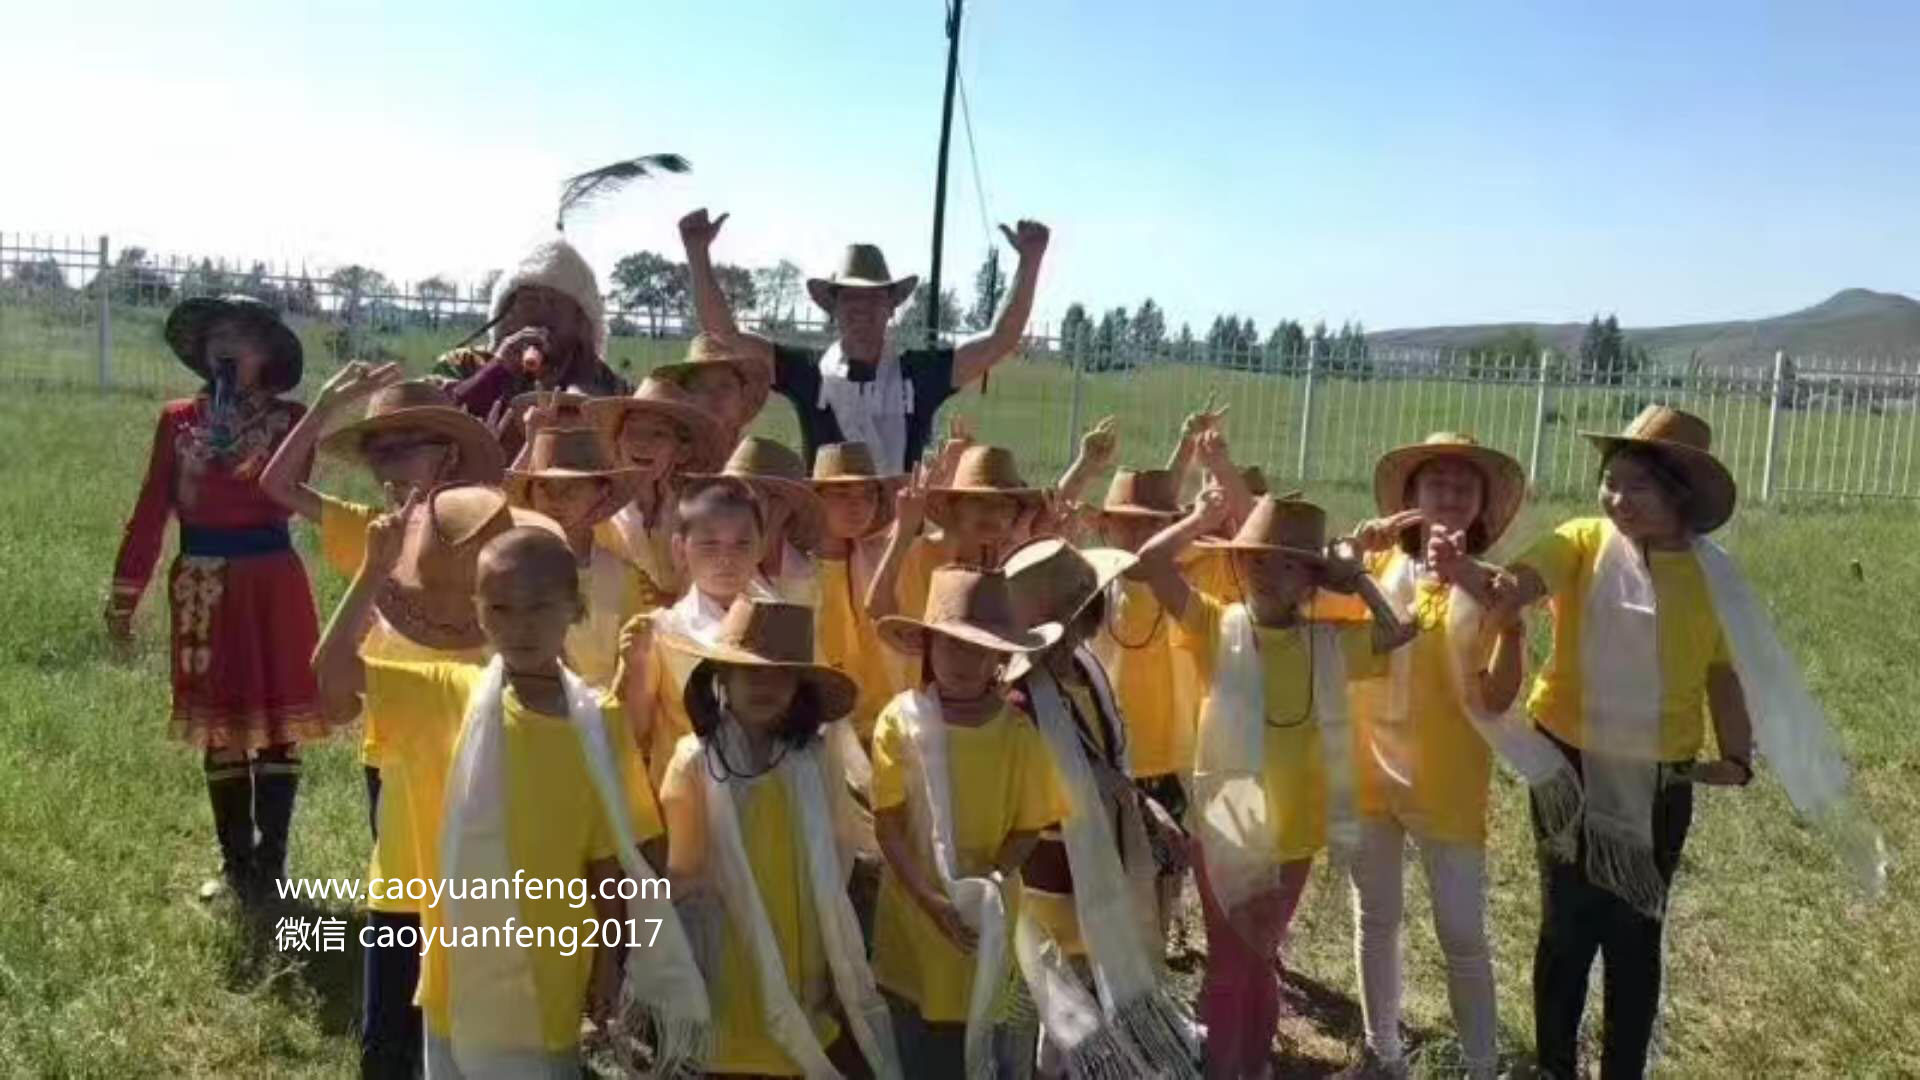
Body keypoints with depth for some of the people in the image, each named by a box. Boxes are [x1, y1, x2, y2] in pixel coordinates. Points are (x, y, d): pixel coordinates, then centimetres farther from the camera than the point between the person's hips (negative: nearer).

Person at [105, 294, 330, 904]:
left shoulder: (289, 421, -2)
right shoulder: (178, 419, 5)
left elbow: (279, 499, -16)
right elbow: (150, 512, 4)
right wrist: (124, 593, 2)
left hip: (271, 585, -2)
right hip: (202, 588, 3)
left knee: (276, 722, 2)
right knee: (218, 727, 8)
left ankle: (269, 864, 12)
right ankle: (236, 863, 20)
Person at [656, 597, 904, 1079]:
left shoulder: (815, 757, -2)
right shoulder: (695, 761, -10)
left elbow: (840, 853, 6)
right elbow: (681, 878, -5)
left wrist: (840, 965, 4)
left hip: (808, 964, 2)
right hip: (734, 966, -2)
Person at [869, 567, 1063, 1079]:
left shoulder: (1018, 733, -10)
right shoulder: (900, 721, -11)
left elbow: (1027, 827, -3)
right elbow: (887, 824, -9)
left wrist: (985, 887, -18)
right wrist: (928, 896, -19)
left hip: (988, 919, 0)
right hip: (912, 912, 0)